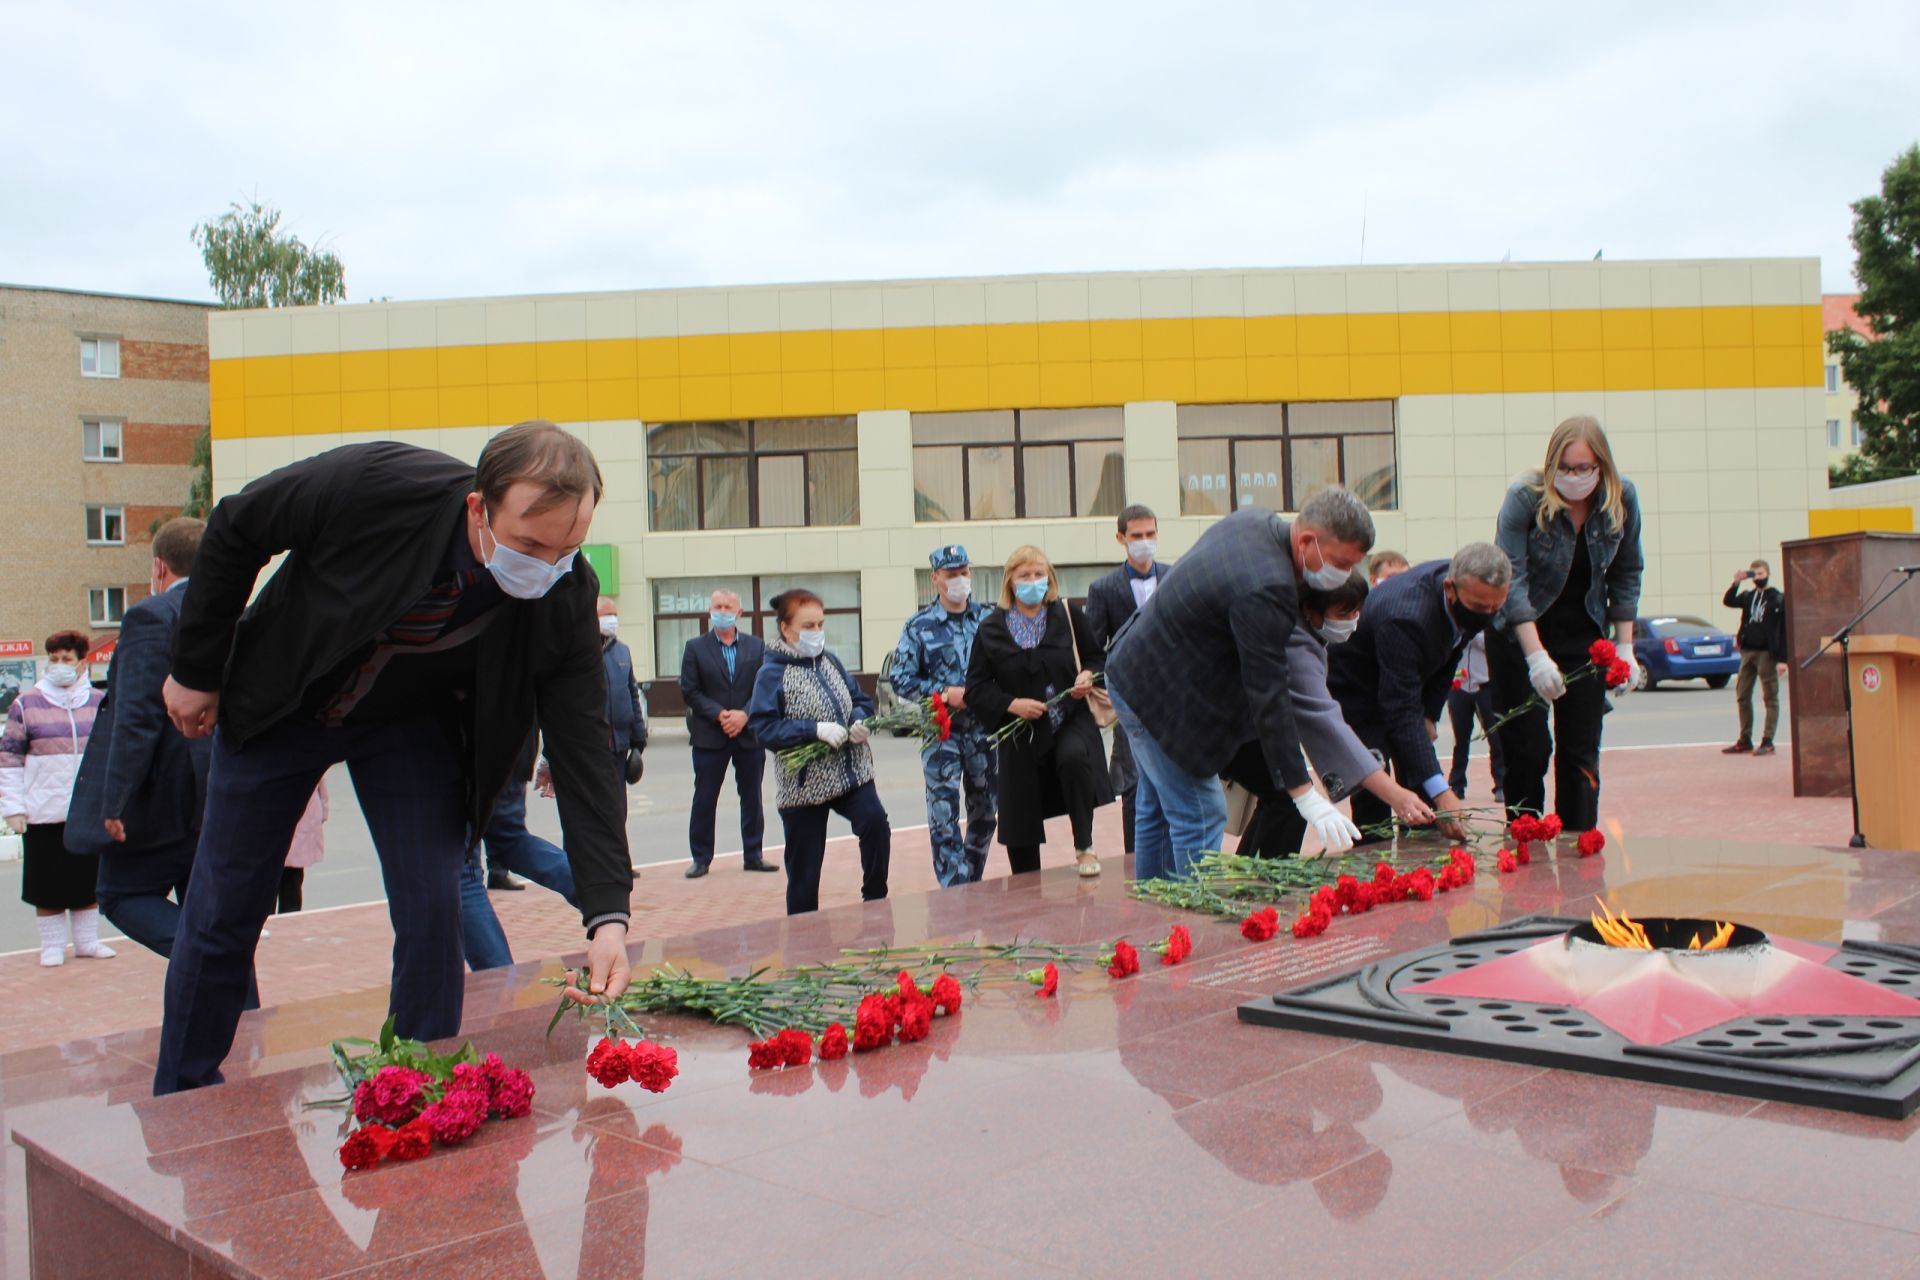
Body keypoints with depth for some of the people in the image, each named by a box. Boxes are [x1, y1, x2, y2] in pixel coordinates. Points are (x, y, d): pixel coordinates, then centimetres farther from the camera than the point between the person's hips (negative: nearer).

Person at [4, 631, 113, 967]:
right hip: (44, 811, -3)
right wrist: (13, 807, -6)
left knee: (89, 878, 10)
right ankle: (52, 946, 14)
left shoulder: (99, 702, 9)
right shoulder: (25, 704, 0)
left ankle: (87, 941, 20)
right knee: (48, 883, 3)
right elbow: (9, 757, -1)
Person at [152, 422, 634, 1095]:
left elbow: (584, 753, -26)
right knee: (221, 913, 7)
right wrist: (195, 670, -7)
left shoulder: (566, 600, -28)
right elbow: (232, 529, -16)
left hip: (414, 726, 1)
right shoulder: (373, 485, -35)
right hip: (280, 705, -1)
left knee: (432, 908, -9)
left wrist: (608, 915, -35)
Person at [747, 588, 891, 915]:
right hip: (804, 783, -4)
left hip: (851, 772, 4)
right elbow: (764, 728, -15)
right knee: (804, 868, 3)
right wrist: (815, 729, -23)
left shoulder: (829, 660, 8)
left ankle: (875, 903, -3)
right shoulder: (772, 673, -7)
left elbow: (860, 699, 15)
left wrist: (862, 719, -9)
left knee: (875, 823, -21)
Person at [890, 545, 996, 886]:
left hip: (984, 728, 3)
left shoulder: (989, 619, 4)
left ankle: (975, 888, 31)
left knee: (985, 813, 13)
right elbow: (900, 680, -2)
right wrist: (944, 693, -12)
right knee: (944, 818, -6)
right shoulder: (918, 627, -1)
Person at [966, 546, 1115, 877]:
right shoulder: (991, 629, 2)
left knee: (1073, 757, -35)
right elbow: (976, 688, 1)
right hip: (1020, 734, 1)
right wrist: (1012, 704, -15)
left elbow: (1097, 657, 13)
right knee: (1020, 828, 2)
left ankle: (1084, 847, -16)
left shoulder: (1069, 615, 3)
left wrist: (1089, 675, -9)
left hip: (1070, 719, -1)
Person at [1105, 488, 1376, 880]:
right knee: (1199, 816, -6)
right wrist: (1306, 796, -27)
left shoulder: (1256, 520, -3)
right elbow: (1268, 698, -30)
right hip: (1161, 696, -11)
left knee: (1157, 808, 19)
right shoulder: (1265, 591, -32)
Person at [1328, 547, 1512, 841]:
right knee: (1373, 800, -16)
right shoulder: (1405, 619, -41)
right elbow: (1402, 713, -42)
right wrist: (1441, 792, -47)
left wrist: (1430, 713, -4)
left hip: (1406, 683, 8)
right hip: (1354, 692, -8)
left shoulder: (1476, 599, -17)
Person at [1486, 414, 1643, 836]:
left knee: (1581, 749, 1)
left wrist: (1625, 647, -1)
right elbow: (1511, 579, -22)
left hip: (1583, 632, 3)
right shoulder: (1524, 497, -20)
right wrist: (1536, 656, -29)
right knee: (1527, 748, -4)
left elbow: (1626, 575, 2)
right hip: (1520, 632, -3)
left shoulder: (1622, 498, -9)